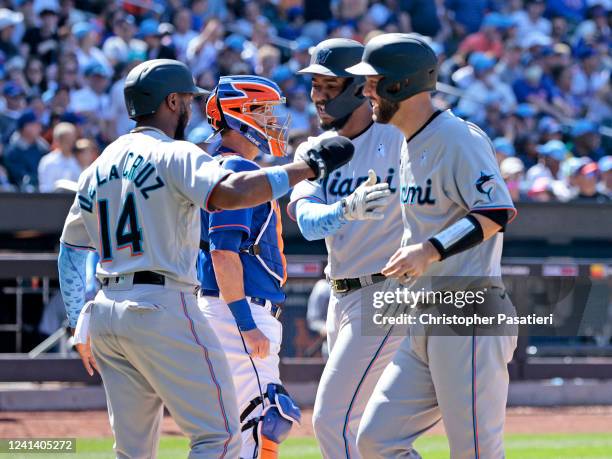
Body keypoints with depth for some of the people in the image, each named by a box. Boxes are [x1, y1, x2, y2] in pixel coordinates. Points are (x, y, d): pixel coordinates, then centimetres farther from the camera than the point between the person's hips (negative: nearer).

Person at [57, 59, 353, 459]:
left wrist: (80, 327, 26)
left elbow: (70, 250, 22)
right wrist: (309, 166, -21)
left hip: (105, 315, 8)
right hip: (162, 309, -8)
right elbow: (229, 192, -26)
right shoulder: (173, 155, -6)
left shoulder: (98, 167, 17)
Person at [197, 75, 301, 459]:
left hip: (248, 314, 11)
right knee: (266, 424, -16)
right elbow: (223, 251, -20)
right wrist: (246, 323, -24)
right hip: (239, 313, -11)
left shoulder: (231, 167, 20)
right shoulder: (236, 169, -11)